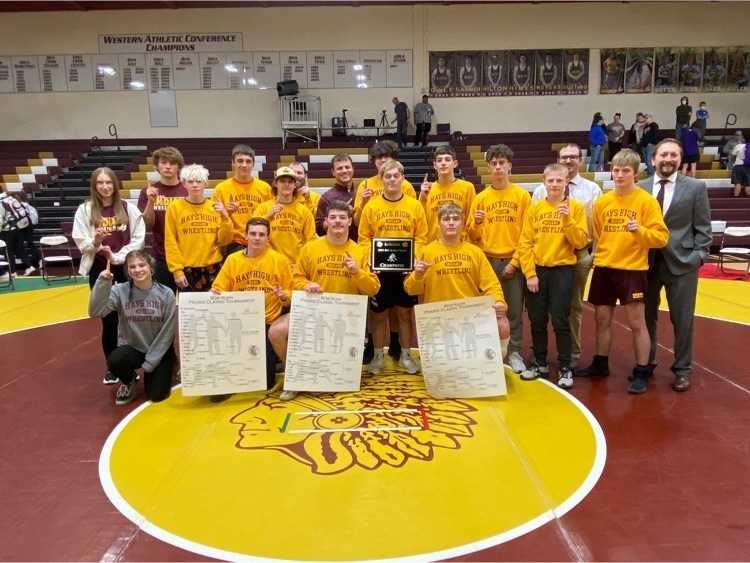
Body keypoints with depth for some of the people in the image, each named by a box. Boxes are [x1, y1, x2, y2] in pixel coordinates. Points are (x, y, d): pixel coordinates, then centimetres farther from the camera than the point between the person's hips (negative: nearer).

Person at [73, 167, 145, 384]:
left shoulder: (129, 208, 0)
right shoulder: (84, 210, 1)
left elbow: (138, 239, -3)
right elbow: (81, 243, -2)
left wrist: (117, 256, -13)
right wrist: (95, 241, -22)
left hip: (126, 267, 0)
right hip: (99, 269, 0)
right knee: (109, 319, 3)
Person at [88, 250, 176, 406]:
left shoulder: (166, 293, -11)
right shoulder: (120, 291, -10)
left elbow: (168, 331, -10)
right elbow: (95, 312, -24)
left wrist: (150, 362, -12)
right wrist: (103, 283, -34)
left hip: (159, 351, -1)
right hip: (132, 349, 1)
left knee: (156, 395, -11)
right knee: (114, 361, -32)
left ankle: (166, 369, 24)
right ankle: (129, 382, 5)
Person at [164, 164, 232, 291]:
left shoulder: (215, 207, 7)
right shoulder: (174, 207, 1)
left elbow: (225, 241, 2)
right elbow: (170, 243, -1)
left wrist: (224, 216, -10)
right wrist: (176, 270, -7)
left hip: (213, 267, 2)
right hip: (187, 269, -2)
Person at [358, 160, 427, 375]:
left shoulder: (415, 206, 2)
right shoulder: (371, 206, 1)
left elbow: (421, 237, 1)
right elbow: (364, 237, 1)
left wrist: (413, 257, -14)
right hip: (379, 268, 0)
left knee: (405, 313, 9)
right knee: (379, 314, 9)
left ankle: (405, 355, 24)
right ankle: (378, 356, 23)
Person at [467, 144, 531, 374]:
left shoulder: (522, 195, 2)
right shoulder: (481, 198, 6)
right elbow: (472, 235, 6)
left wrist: (515, 261, -8)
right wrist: (475, 223, -15)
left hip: (513, 261, -1)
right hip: (487, 260, 1)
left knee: (514, 310, 3)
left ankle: (514, 352, 15)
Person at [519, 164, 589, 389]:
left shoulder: (576, 207, -1)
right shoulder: (534, 208, 4)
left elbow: (581, 242, -7)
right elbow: (525, 243, 0)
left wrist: (568, 220, -20)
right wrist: (529, 273, -7)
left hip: (562, 270, -2)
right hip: (536, 270, 2)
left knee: (560, 321, -1)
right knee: (537, 320, 8)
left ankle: (565, 368, 11)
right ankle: (540, 364, 23)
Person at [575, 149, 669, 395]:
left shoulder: (646, 201, -7)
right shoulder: (602, 201, 6)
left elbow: (661, 236, -12)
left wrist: (640, 230, -28)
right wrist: (601, 255, 10)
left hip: (632, 270, -5)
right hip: (604, 268, 5)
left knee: (636, 322, 1)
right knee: (602, 319, 13)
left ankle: (641, 373, 12)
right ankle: (600, 363, 29)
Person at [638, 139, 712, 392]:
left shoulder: (696, 187, 0)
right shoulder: (640, 188, 4)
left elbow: (703, 227, 0)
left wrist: (699, 256, -9)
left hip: (682, 262, -2)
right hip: (647, 262, 2)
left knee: (682, 319, 6)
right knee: (646, 316, 11)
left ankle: (682, 369, 21)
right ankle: (646, 363, 27)